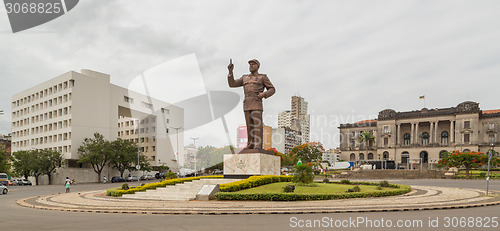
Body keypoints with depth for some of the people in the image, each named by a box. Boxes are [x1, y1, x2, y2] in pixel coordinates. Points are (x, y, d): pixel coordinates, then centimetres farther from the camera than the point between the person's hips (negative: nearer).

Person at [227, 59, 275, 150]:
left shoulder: (263, 77, 8)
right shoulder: (245, 78, 21)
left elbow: (272, 90, 6)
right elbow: (232, 84, 13)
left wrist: (263, 94, -14)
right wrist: (230, 71, 1)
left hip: (257, 102, -5)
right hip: (247, 104, 5)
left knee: (257, 124, -12)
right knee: (249, 125, 2)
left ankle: (258, 145, -14)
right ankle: (251, 144, 3)